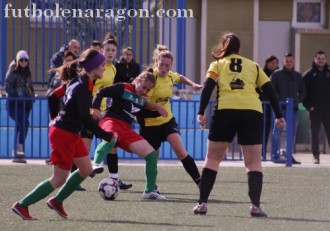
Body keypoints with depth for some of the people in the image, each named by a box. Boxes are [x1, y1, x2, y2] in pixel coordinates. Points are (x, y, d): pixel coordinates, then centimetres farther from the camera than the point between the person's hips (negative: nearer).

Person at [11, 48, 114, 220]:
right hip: (64, 135, -10)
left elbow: (53, 97, 14)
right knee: (60, 179, -2)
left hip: (71, 135, 10)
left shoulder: (78, 82, 7)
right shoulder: (83, 87, -23)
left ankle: (57, 201, 24)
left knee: (86, 169, 14)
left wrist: (55, 117, 21)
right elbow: (85, 118, -26)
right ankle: (22, 205, 4)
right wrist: (106, 136, -21)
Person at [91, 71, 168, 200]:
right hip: (112, 122, -7)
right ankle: (95, 164, -62)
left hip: (126, 130, 7)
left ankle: (149, 191, 10)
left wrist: (157, 109, 17)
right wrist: (96, 108, -19)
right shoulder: (123, 88, -2)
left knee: (152, 154, 1)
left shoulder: (142, 99, 19)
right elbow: (101, 93, -5)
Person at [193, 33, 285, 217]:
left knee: (213, 158, 10)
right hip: (252, 112, 1)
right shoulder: (253, 66, 22)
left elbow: (208, 88, 2)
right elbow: (270, 91, 16)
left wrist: (201, 113, -3)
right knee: (254, 161, 6)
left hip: (225, 111, -1)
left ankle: (202, 203, 6)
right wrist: (279, 116, 17)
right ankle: (255, 205, -7)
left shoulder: (218, 64, 18)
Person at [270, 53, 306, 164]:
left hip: (294, 108, 5)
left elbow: (302, 91, 19)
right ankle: (275, 156, -5)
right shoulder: (276, 74, 0)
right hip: (280, 108, -5)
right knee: (277, 132, -7)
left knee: (292, 134, 7)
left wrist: (298, 100, 2)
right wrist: (280, 99, -15)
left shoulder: (298, 76, 14)